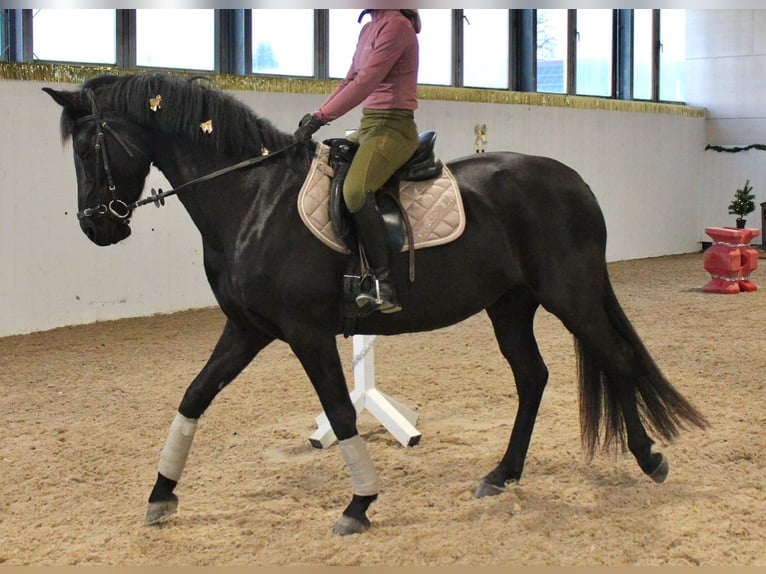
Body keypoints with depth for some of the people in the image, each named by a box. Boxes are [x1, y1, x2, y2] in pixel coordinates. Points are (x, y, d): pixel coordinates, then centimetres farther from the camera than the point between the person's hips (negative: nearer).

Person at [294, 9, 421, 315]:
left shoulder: (396, 26, -10)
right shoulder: (369, 29, 18)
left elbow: (366, 82, -19)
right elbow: (349, 82, 20)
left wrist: (321, 117, -19)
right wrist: (314, 116, 7)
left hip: (393, 128, -11)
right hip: (368, 126, 11)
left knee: (355, 191, -33)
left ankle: (383, 285, -30)